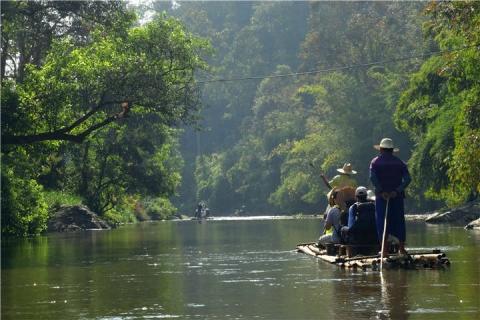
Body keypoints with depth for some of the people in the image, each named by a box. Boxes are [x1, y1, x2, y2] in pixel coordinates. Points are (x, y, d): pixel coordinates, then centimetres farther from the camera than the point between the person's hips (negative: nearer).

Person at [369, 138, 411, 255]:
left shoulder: (375, 162, 3)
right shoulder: (399, 162, 8)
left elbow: (373, 178, -13)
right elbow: (407, 179, -4)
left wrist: (381, 191, -14)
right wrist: (397, 191, -10)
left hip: (381, 197, -2)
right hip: (397, 197, 2)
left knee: (382, 223, 1)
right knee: (399, 222, 8)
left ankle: (384, 250, -2)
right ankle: (402, 249, 7)